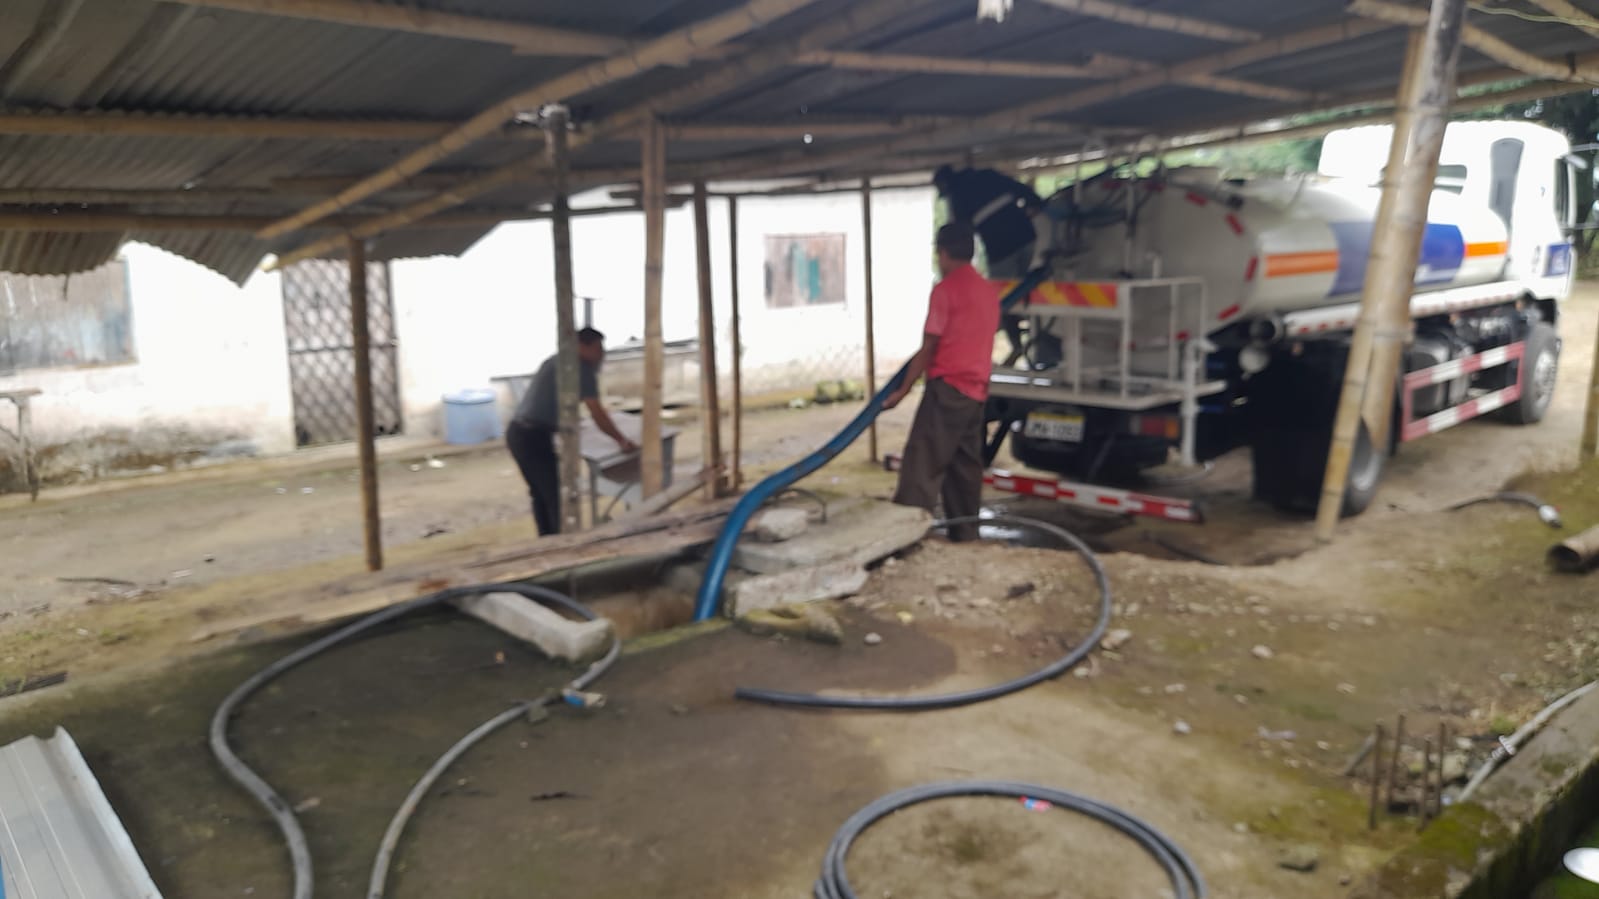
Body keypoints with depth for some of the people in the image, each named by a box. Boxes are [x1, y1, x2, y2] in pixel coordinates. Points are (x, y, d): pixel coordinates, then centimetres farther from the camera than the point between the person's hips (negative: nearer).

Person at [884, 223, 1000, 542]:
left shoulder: (945, 289, -10)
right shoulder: (989, 290, 13)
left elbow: (929, 347, -11)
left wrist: (902, 390, -5)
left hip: (947, 387, -8)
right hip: (977, 391, 8)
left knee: (922, 465, -8)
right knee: (965, 468, 12)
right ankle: (965, 536, 16)